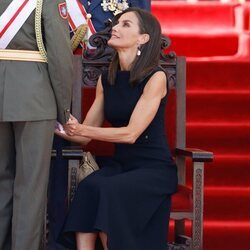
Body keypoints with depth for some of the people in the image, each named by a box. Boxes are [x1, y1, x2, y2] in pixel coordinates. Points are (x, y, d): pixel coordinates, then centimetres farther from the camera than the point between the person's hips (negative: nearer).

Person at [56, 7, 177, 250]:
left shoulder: (155, 77, -11)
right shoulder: (106, 79, 8)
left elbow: (131, 133, -18)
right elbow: (86, 135, 9)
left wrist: (81, 129, -23)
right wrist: (57, 128, -9)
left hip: (154, 168, -5)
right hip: (119, 164, 5)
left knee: (107, 191, -32)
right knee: (88, 187, -28)